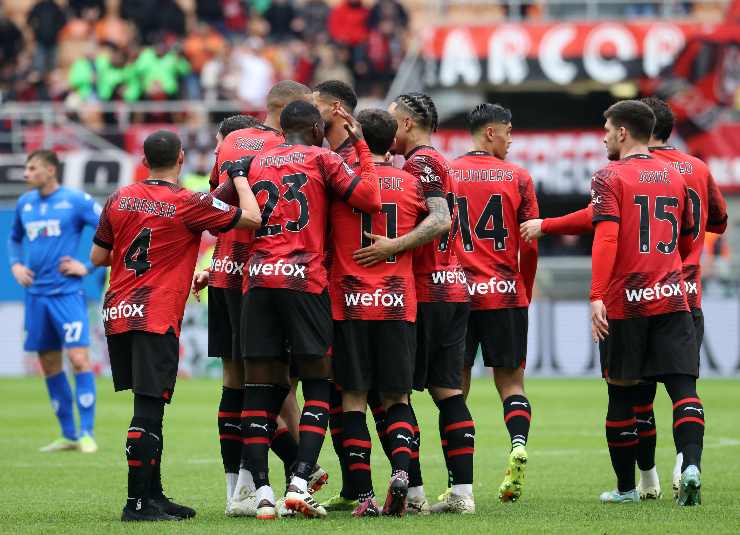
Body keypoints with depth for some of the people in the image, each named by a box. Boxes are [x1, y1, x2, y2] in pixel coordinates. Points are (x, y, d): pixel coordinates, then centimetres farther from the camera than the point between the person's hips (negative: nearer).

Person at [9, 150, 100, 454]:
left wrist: (88, 267, -10)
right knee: (49, 366, 7)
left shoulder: (75, 201, -6)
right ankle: (68, 435, 15)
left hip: (67, 292, -6)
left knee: (78, 359, -14)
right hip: (36, 294, 6)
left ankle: (87, 434, -8)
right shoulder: (25, 203, 10)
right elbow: (14, 238, 27)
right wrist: (15, 264, 8)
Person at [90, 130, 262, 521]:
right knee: (148, 409, -7)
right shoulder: (189, 204, -7)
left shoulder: (119, 200, 8)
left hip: (117, 313, 6)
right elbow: (251, 218, -5)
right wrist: (240, 178, 9)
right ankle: (137, 502, -9)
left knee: (149, 407, 13)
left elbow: (97, 257, 14)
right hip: (156, 318, -6)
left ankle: (153, 495, 18)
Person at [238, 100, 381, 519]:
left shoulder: (257, 164, 18)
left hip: (258, 280, 4)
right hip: (304, 280, -4)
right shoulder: (322, 159, 5)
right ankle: (299, 483, -11)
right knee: (319, 387, 3)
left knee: (263, 387, 6)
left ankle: (262, 489, -1)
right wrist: (361, 146, 7)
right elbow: (370, 200, -3)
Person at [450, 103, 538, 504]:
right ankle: (518, 444, -17)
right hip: (505, 293, 0)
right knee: (510, 381, 9)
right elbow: (530, 245, 0)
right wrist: (525, 292, 14)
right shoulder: (517, 177, 1)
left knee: (455, 385, 5)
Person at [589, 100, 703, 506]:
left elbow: (605, 239, -15)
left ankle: (626, 487, 14)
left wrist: (597, 296, -18)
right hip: (672, 298, 3)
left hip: (625, 302, -3)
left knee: (621, 392, 8)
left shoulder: (610, 177, -3)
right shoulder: (674, 176, 14)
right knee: (683, 385, -3)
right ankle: (691, 465, -26)